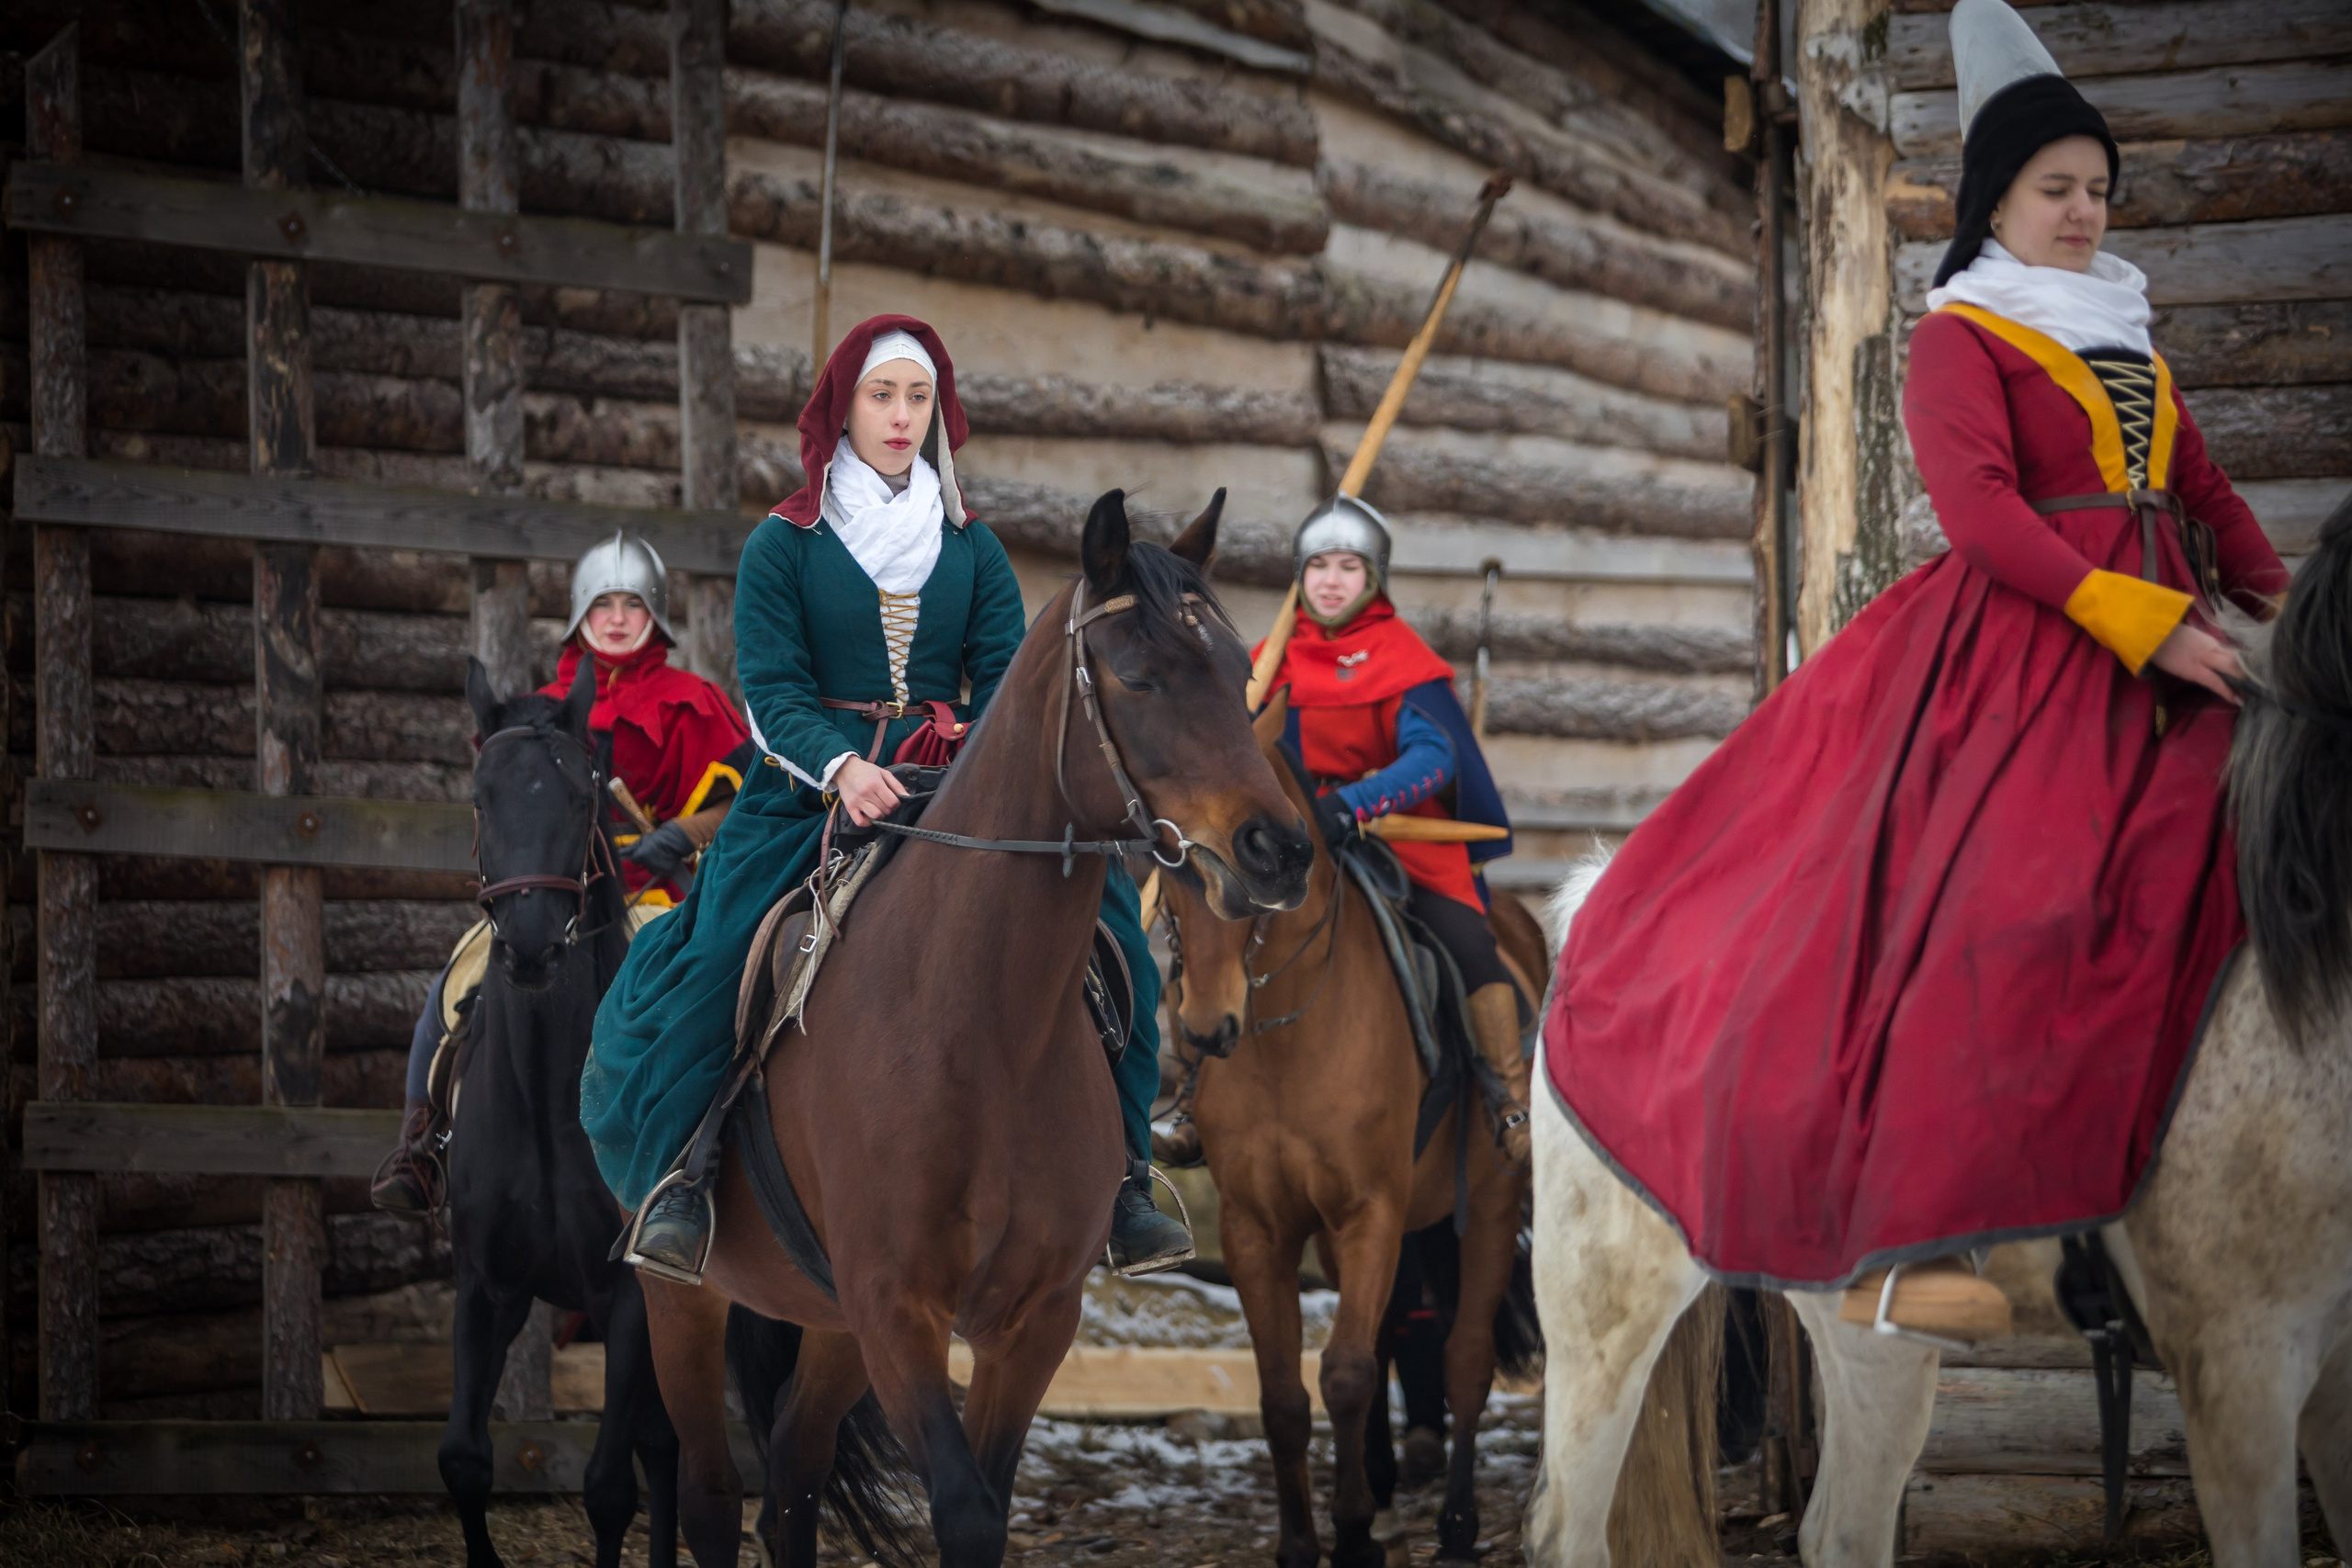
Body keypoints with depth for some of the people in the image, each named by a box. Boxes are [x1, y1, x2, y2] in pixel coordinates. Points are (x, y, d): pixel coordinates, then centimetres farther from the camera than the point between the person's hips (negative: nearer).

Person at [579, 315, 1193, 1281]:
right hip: (813, 792, -2)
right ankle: (677, 1174, -20)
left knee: (1104, 926, -19)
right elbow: (771, 693, -5)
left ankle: (1117, 1175, -13)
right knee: (710, 955, -28)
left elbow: (1007, 681, 5)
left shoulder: (972, 550, 13)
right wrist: (840, 766, -24)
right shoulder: (784, 545, 4)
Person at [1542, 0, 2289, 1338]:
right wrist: (2138, 618, -23)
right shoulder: (1962, 338, 0)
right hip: (2019, 650, -8)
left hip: (2168, 645, 8)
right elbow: (1981, 510, -15)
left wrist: (2275, 601, -1)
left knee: (2206, 870, -2)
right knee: (1978, 908, -21)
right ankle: (1891, 1244, -25)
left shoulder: (2125, 337, 22)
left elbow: (2202, 493, 18)